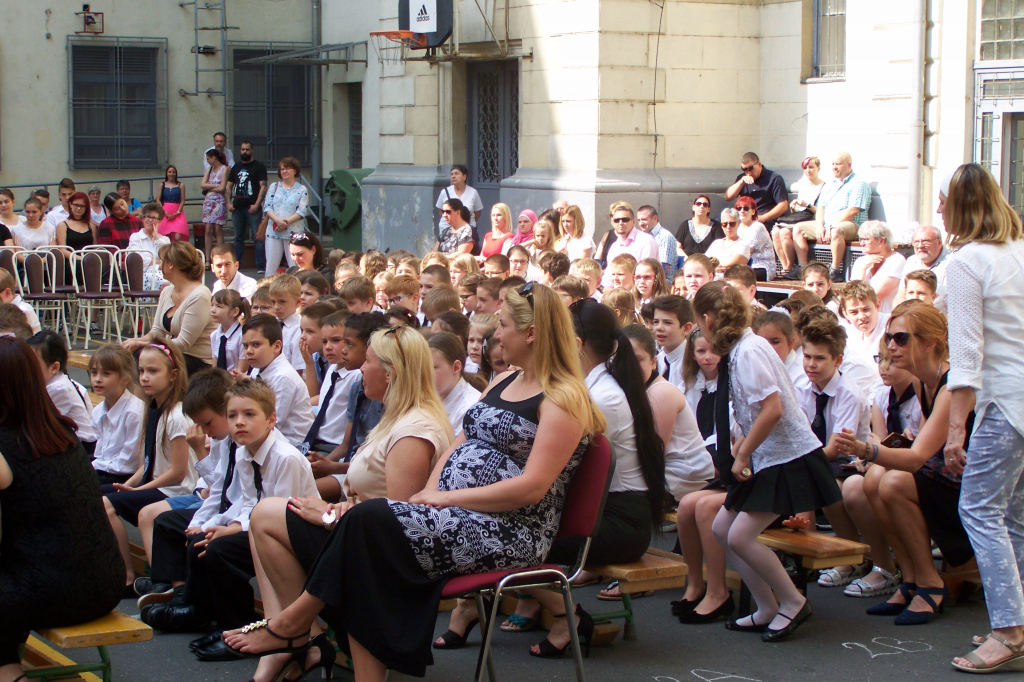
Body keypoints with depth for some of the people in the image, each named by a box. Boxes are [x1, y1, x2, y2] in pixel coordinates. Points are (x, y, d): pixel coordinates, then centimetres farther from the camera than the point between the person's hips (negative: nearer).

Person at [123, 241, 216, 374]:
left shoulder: (199, 296, -18)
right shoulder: (167, 292, 11)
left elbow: (183, 343, -20)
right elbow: (157, 332, 12)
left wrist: (140, 344, -19)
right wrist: (135, 341, -10)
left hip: (199, 363, -8)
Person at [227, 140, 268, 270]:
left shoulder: (259, 167, 2)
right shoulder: (236, 167, 17)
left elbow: (263, 186, -6)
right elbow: (229, 186, 20)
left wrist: (257, 204, -14)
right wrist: (229, 202, 5)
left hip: (253, 208, -5)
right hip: (238, 208, 5)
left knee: (257, 237, -8)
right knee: (238, 237, 10)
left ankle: (261, 265, -9)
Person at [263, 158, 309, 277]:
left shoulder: (301, 190, 4)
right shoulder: (274, 186, 12)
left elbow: (301, 212, -5)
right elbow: (267, 207, 3)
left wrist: (286, 222, -16)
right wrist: (277, 220, -14)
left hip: (293, 232, -2)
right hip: (273, 230, 2)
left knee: (295, 265, -4)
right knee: (271, 264, 1)